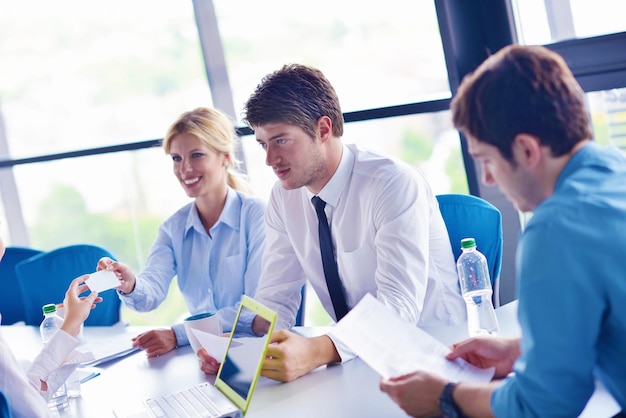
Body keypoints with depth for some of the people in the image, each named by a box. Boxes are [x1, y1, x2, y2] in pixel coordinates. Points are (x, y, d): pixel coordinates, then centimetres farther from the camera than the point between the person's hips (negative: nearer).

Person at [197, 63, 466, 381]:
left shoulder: (394, 184, -17)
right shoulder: (284, 196, 3)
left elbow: (398, 306, -26)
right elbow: (274, 298, 5)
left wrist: (315, 351, -43)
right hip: (360, 355, 5)